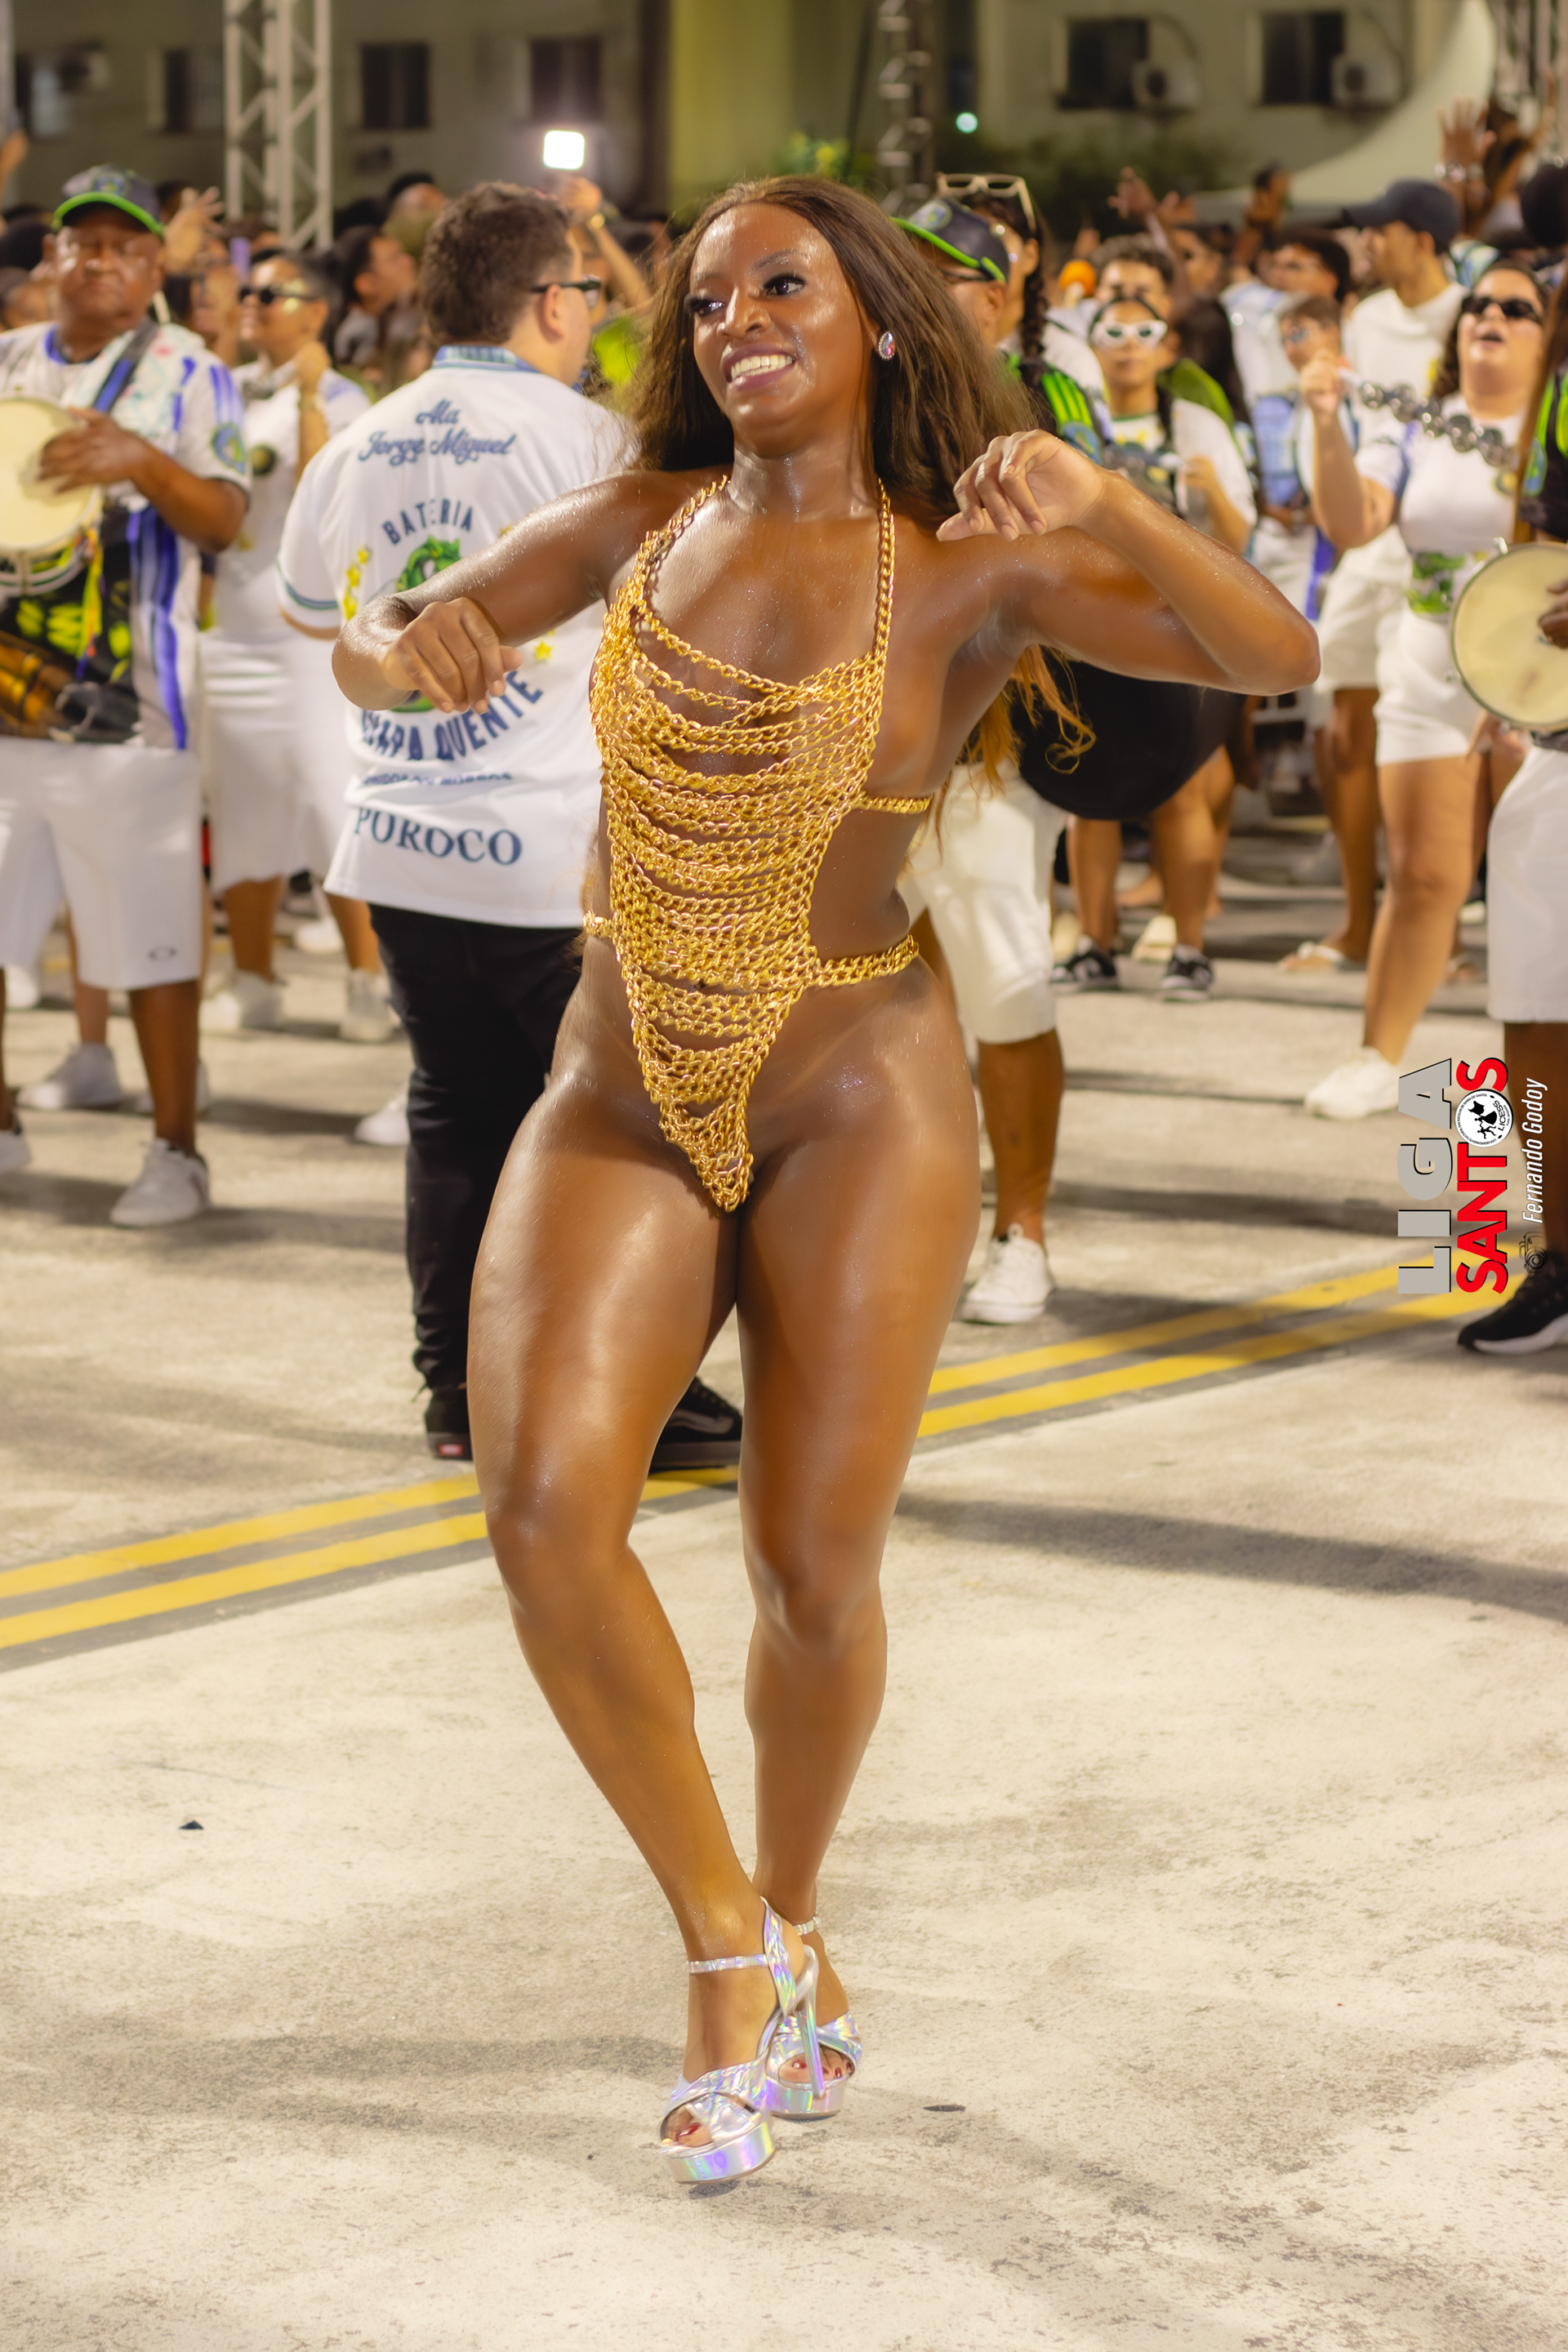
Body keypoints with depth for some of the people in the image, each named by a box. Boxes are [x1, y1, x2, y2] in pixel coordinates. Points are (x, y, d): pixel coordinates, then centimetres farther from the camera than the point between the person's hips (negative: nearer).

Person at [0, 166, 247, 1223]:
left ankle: (177, 1152, 6)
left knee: (152, 937, -3)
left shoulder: (189, 374, 1)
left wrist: (141, 462, -26)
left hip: (126, 707, -5)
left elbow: (225, 523, -9)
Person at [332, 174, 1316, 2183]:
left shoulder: (972, 574, -6)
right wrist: (398, 645, -22)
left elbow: (1273, 653, -17)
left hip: (856, 1105, -2)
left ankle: (789, 1916, 31)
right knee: (545, 1501, -20)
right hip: (618, 1108, 2)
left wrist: (1103, 505, -35)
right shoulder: (640, 523, 3)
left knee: (815, 1573, 0)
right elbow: (388, 641, 4)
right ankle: (725, 1944, -2)